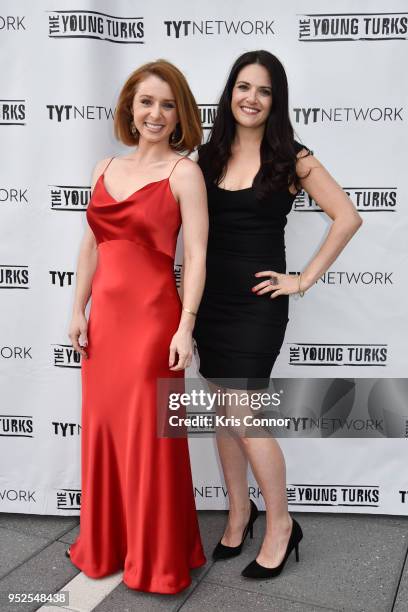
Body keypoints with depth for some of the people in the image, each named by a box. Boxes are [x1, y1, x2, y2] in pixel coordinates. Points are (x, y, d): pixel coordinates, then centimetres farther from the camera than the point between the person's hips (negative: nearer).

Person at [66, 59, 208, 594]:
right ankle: (105, 544, 35)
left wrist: (185, 328, -18)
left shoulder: (183, 173, -5)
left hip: (152, 316, -5)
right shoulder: (105, 168, 12)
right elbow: (91, 245, 13)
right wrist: (79, 310, 9)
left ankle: (157, 559, 24)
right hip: (105, 315, 6)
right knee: (102, 426, 14)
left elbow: (196, 255, -11)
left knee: (148, 434, 3)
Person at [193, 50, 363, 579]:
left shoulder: (291, 157, -4)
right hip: (211, 297, 5)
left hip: (257, 300, -5)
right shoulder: (209, 156, 8)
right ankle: (239, 511, 31)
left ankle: (281, 525, 16)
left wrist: (305, 279, -9)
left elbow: (348, 217, -7)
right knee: (224, 411, 12)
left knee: (242, 415, -6)